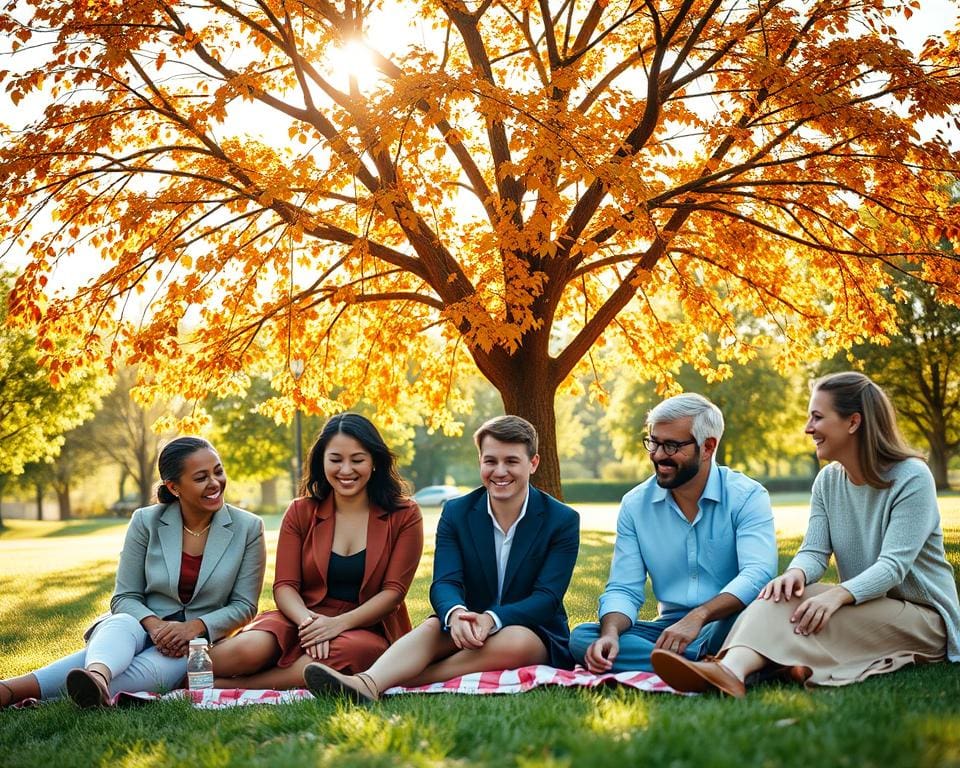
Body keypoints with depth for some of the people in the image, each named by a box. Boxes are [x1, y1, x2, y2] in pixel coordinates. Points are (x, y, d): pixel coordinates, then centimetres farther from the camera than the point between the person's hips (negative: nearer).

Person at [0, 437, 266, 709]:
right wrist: (154, 625, -21)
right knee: (121, 626, -36)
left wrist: (193, 627, -18)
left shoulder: (248, 528, -2)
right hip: (144, 626, 1)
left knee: (149, 670, -35)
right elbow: (124, 597, 2)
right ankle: (98, 675, -71)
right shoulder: (146, 521, 0)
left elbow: (243, 606, 0)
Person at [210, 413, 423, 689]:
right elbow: (284, 585, 1)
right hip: (303, 620, 1)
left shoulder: (404, 516, 3)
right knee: (251, 647, -34)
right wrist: (308, 620, -22)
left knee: (352, 650, -38)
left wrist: (339, 623, -20)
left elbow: (394, 590, -4)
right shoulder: (300, 512, 9)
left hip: (366, 628, -1)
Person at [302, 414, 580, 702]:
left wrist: (491, 619, -35)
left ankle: (398, 683, -39)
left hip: (536, 632, -2)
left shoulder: (562, 521, -7)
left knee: (515, 640, -37)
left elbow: (548, 597, -16)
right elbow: (444, 583, -11)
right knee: (432, 627, -30)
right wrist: (456, 613, -37)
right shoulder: (456, 512, 0)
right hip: (470, 627, 2)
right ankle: (367, 684, -57)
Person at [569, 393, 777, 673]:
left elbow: (758, 574, -21)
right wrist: (610, 634, -21)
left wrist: (698, 617, -36)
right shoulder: (635, 505, 6)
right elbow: (623, 589, 2)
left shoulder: (747, 497, -6)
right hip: (670, 628, 4)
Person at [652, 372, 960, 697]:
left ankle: (731, 671, -55)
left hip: (925, 617, -6)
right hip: (865, 610, 6)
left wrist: (837, 595, -42)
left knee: (800, 611, -33)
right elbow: (814, 552, -4)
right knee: (786, 595, -25)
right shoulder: (828, 481, 6)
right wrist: (796, 573, -30)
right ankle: (732, 670, -52)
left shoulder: (911, 478, -14)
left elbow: (894, 564, -24)